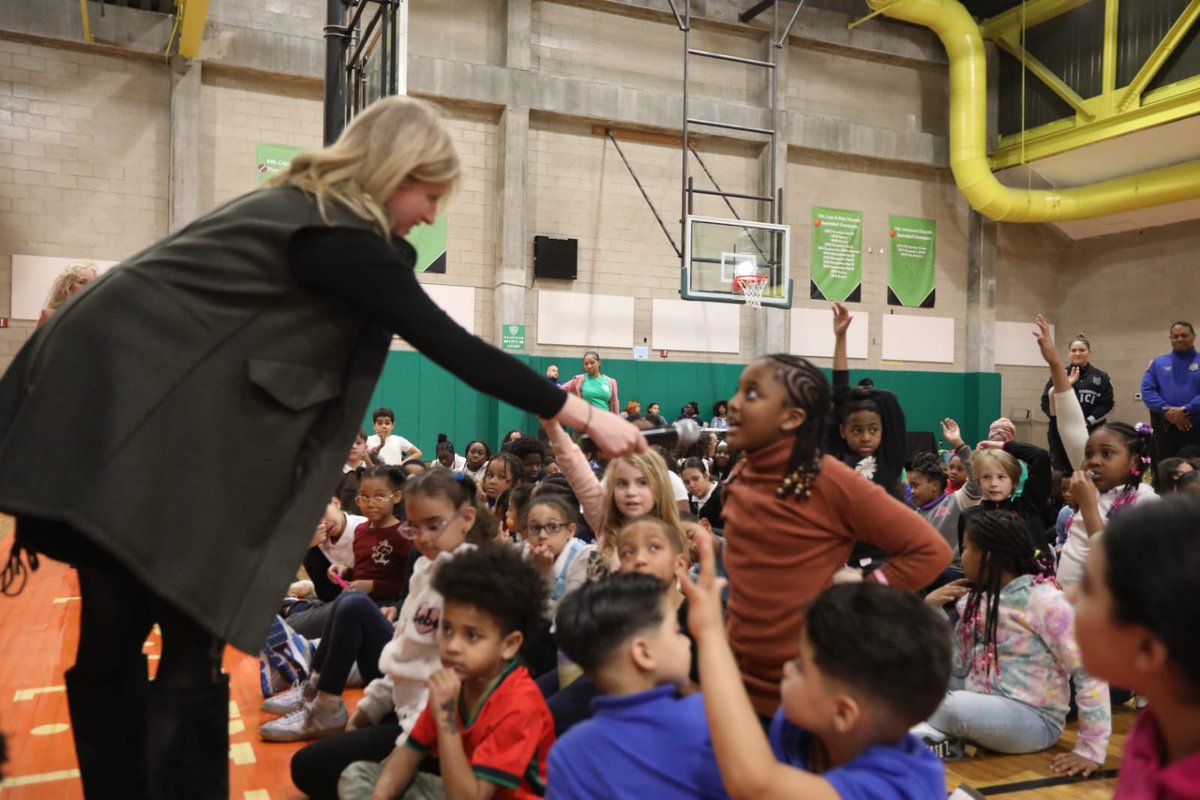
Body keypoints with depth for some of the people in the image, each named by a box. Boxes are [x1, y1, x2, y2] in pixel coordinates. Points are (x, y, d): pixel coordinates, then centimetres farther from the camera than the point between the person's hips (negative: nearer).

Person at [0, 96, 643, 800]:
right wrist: (584, 415, -12)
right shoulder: (340, 237, -13)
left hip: (115, 418, 10)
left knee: (114, 642, 15)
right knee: (191, 654, -2)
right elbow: (453, 347, -16)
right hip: (138, 432, -10)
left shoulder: (294, 207, 16)